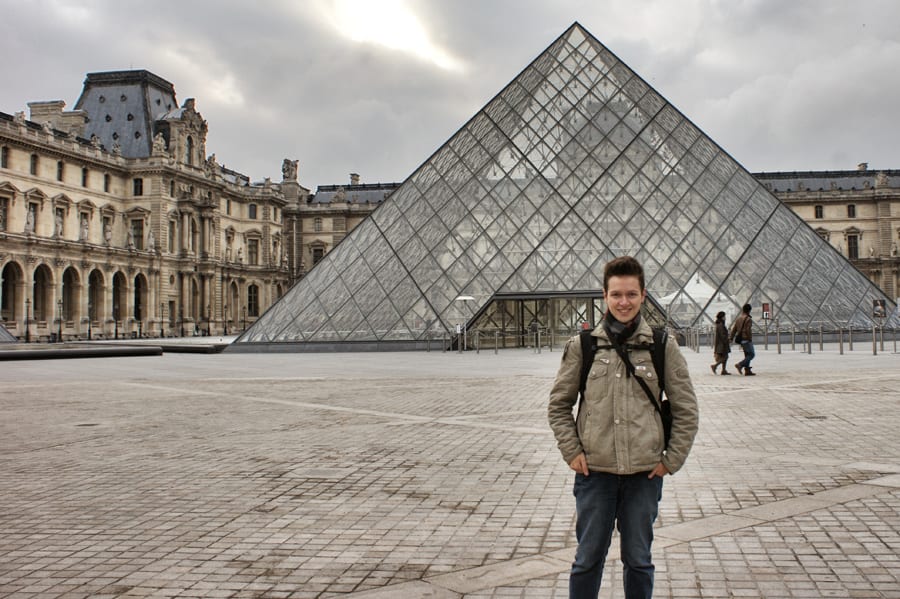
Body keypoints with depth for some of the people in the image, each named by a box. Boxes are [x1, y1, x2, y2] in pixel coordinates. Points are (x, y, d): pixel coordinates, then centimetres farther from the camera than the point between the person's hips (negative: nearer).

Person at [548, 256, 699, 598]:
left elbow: (686, 411, 5)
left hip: (645, 474, 0)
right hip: (594, 472, 0)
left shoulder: (663, 347, -1)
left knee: (638, 560, 13)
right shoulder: (582, 346, 0)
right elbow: (558, 405, 8)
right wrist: (572, 451, -1)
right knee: (587, 560, 10)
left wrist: (671, 460, 0)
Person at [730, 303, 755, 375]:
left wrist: (731, 338, 13)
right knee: (751, 354, -4)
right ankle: (740, 365, -16)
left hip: (740, 339, 9)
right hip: (746, 339, -8)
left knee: (747, 355, 13)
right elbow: (748, 330, -19)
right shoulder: (748, 319, -12)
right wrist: (750, 339, -14)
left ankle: (747, 370, 10)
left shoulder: (738, 318, 11)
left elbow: (733, 329, 11)